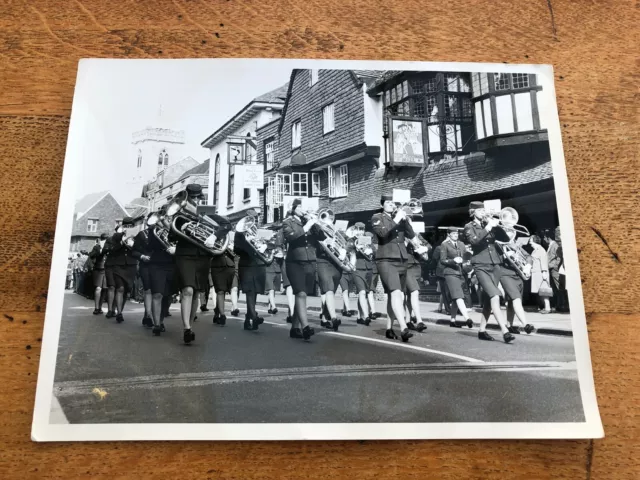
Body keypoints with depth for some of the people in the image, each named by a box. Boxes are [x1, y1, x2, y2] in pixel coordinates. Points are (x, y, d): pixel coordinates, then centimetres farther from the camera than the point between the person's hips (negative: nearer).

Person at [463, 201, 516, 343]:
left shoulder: (489, 223, 18)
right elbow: (474, 240, -17)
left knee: (489, 299, 7)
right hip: (481, 266, -6)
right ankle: (505, 332, -23)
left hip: (495, 265, 6)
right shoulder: (469, 227, 3)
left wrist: (495, 224, -3)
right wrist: (487, 227, -18)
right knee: (495, 296, -18)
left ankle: (482, 330, 17)